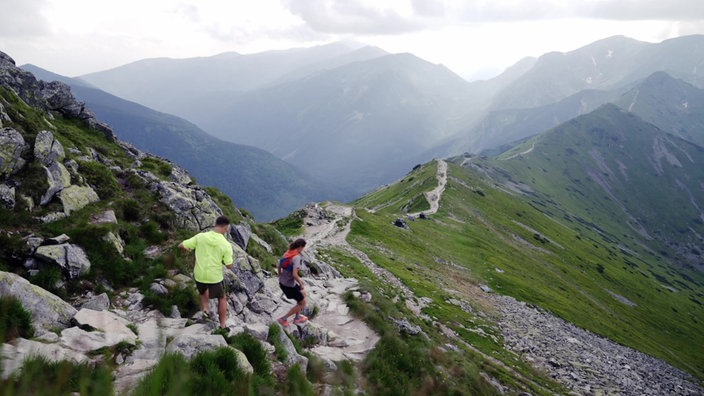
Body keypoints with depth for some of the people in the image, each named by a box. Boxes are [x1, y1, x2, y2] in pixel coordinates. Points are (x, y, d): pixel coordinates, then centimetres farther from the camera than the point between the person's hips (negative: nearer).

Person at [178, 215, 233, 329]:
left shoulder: (200, 237, -12)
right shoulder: (226, 245, -17)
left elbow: (181, 246, -6)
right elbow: (229, 266, -12)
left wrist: (187, 249, 17)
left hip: (199, 275, 2)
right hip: (215, 277, -2)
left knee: (203, 290, 37)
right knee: (222, 298, 23)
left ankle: (205, 309, 21)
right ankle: (222, 326, 28)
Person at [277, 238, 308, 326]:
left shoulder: (287, 253, 0)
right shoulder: (296, 257, -27)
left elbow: (279, 266, 13)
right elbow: (294, 274, -32)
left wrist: (280, 277, 27)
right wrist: (301, 284, -16)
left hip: (282, 282, 9)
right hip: (289, 286, -9)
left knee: (303, 294, 26)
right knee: (302, 303, 10)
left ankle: (297, 318, 36)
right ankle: (283, 319, 17)